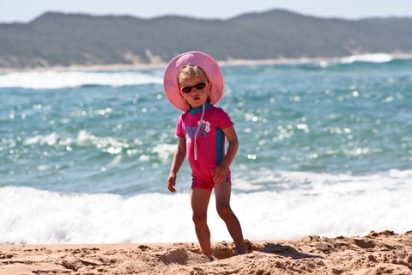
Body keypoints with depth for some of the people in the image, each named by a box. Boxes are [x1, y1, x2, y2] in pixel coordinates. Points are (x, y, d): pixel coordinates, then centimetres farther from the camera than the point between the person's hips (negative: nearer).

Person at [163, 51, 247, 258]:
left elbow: (233, 141, -12)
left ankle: (241, 248, -21)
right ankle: (208, 256, 16)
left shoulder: (217, 115, -10)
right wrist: (173, 172, 6)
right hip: (199, 176, 6)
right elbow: (181, 149, 15)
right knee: (198, 217, 6)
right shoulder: (184, 120, 6)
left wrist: (225, 165, -22)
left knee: (223, 207, -22)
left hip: (218, 173, -6)